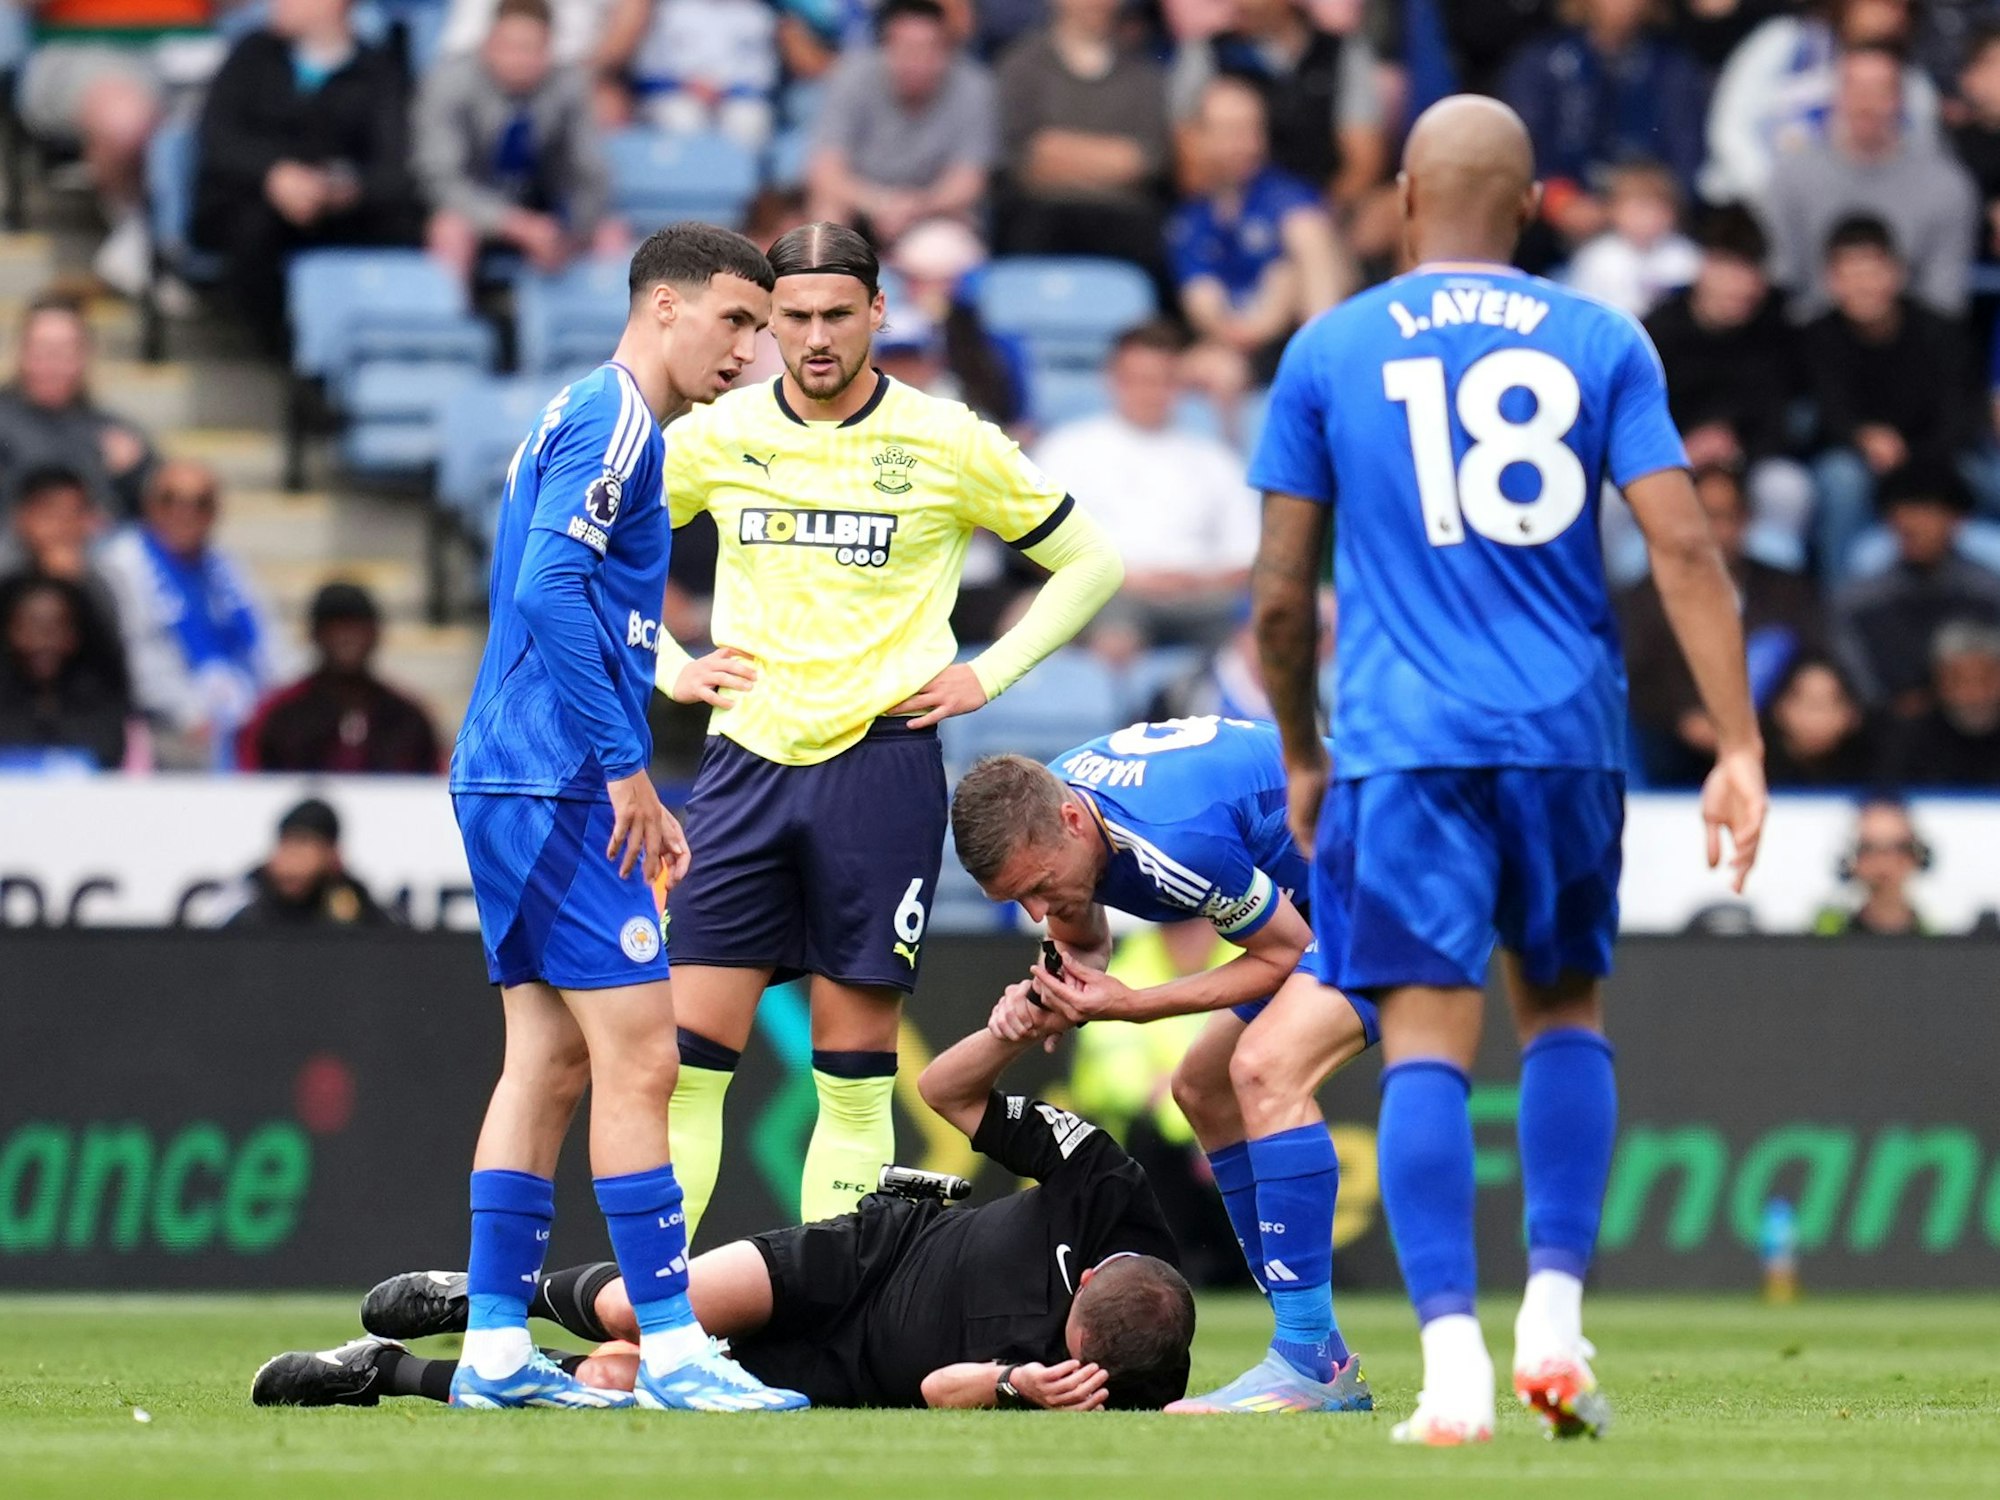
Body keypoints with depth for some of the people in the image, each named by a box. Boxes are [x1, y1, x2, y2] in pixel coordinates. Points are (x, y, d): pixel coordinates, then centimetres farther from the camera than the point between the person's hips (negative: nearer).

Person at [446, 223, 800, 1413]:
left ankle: (496, 1348, 9)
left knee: (550, 1066, 10)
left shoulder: (597, 420, 21)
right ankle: (673, 1350, -11)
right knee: (638, 1059, -10)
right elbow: (551, 589, -22)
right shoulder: (613, 420, -11)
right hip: (559, 788, -10)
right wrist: (625, 767, -20)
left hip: (514, 781, 10)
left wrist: (635, 794, 23)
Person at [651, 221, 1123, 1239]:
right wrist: (668, 669, 9)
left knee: (855, 1070, -1)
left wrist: (988, 675, 3)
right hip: (744, 761, 2)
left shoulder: (948, 444, 1)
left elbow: (1091, 563, 10)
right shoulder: (717, 437, 6)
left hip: (881, 764, -2)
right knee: (689, 1051, -5)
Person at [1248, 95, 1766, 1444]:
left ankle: (1453, 1366, -15)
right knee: (1565, 1007, 18)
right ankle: (1555, 1321, 6)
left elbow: (1282, 595, 5)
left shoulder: (1330, 353, 4)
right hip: (1570, 730, 2)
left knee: (1428, 1038, -3)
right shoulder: (1602, 345, 5)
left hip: (1407, 744, -1)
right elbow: (1684, 549, -4)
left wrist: (1302, 759, 19)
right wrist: (1739, 748, -4)